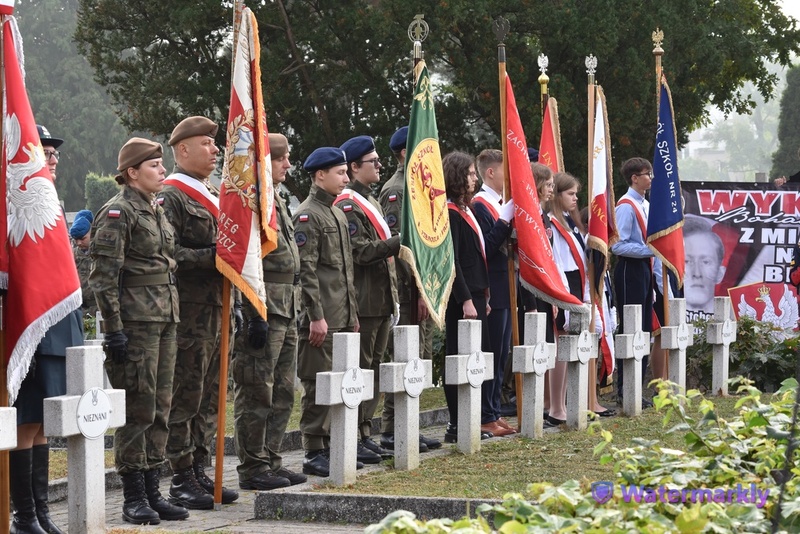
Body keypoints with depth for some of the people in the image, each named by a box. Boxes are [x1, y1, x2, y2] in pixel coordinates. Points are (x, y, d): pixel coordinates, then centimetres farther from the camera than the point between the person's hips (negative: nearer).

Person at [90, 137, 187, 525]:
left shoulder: (157, 212, 17)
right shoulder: (118, 212, -10)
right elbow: (103, 276, -16)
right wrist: (113, 329, -20)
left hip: (164, 320, 9)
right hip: (135, 321, -9)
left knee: (159, 409, 9)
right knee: (136, 409, -6)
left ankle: (152, 492, 15)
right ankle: (134, 498, -1)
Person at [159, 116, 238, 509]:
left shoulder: (214, 196, 19)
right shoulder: (171, 197, -10)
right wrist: (212, 256, -21)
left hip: (216, 311, 9)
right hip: (189, 314, -9)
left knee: (209, 398, 12)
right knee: (185, 399, -4)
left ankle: (199, 473, 18)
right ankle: (182, 481, 1)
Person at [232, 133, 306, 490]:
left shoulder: (276, 201, 18)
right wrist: (256, 317, -22)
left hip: (285, 314, 10)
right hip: (264, 313, -10)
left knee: (282, 393, 13)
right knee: (257, 393, -4)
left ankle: (271, 462, 21)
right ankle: (253, 469, 1)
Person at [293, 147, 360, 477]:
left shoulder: (337, 214, 18)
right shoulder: (307, 216, -11)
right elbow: (306, 270, -16)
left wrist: (352, 313, 20)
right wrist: (316, 316, -20)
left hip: (342, 317, 9)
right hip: (321, 320, -9)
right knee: (319, 386, -6)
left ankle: (329, 447, 16)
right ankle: (314, 454, -3)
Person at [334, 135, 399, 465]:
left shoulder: (371, 202, 20)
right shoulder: (347, 205, -11)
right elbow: (359, 252, -20)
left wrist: (392, 297, 20)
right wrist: (400, 242, -22)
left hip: (381, 301, 9)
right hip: (363, 302, -9)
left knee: (373, 368, 11)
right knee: (359, 369, -6)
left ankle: (365, 435, 15)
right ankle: (353, 440, -3)